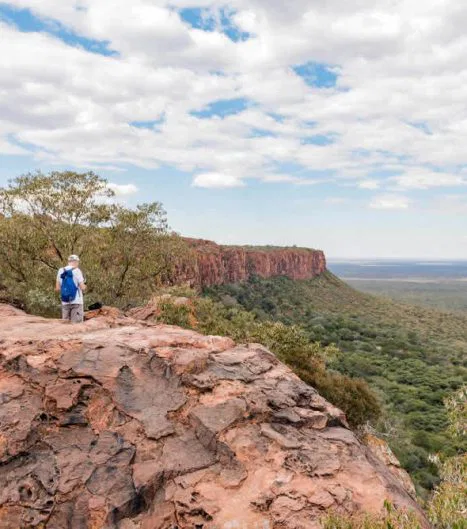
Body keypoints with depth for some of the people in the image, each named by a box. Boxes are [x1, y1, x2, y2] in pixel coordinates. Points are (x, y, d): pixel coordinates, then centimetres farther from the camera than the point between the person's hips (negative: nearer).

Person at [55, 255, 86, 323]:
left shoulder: (60, 271, 6)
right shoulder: (77, 271, -7)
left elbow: (57, 288, 7)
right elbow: (82, 287, -11)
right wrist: (84, 286, 11)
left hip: (65, 302, 5)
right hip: (76, 301, -4)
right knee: (76, 324, -2)